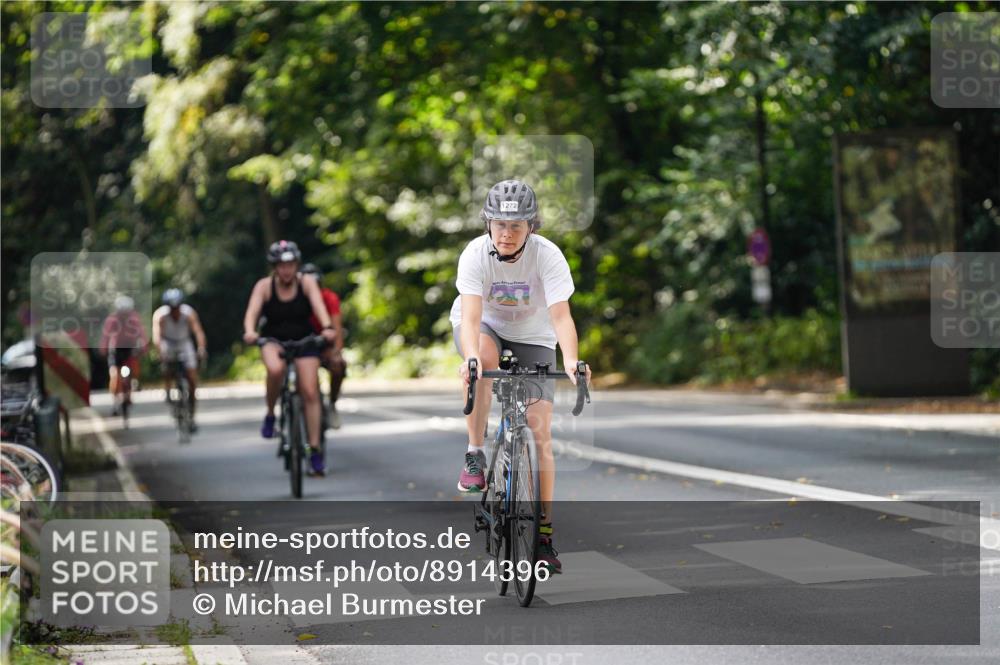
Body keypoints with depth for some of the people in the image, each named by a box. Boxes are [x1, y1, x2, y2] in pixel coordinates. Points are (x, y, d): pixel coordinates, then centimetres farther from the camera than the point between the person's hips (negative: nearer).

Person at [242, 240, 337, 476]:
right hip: (273, 341, -1)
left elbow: (318, 305, -26)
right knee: (275, 369, -36)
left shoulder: (306, 282, -10)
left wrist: (326, 328, -46)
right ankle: (270, 415, -11)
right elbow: (252, 311, -24)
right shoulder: (264, 285, -11)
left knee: (310, 393, -10)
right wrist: (249, 331, -46)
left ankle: (315, 451, -4)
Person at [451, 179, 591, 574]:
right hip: (485, 328, 0)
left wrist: (570, 361, -53)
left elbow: (561, 315, -35)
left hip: (532, 337, 0)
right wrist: (471, 357, -56)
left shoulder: (548, 256, -26)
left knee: (540, 431, -9)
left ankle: (544, 533, -1)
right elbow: (471, 316, -37)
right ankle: (474, 455, -25)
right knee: (484, 356, -39)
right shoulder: (476, 254, -26)